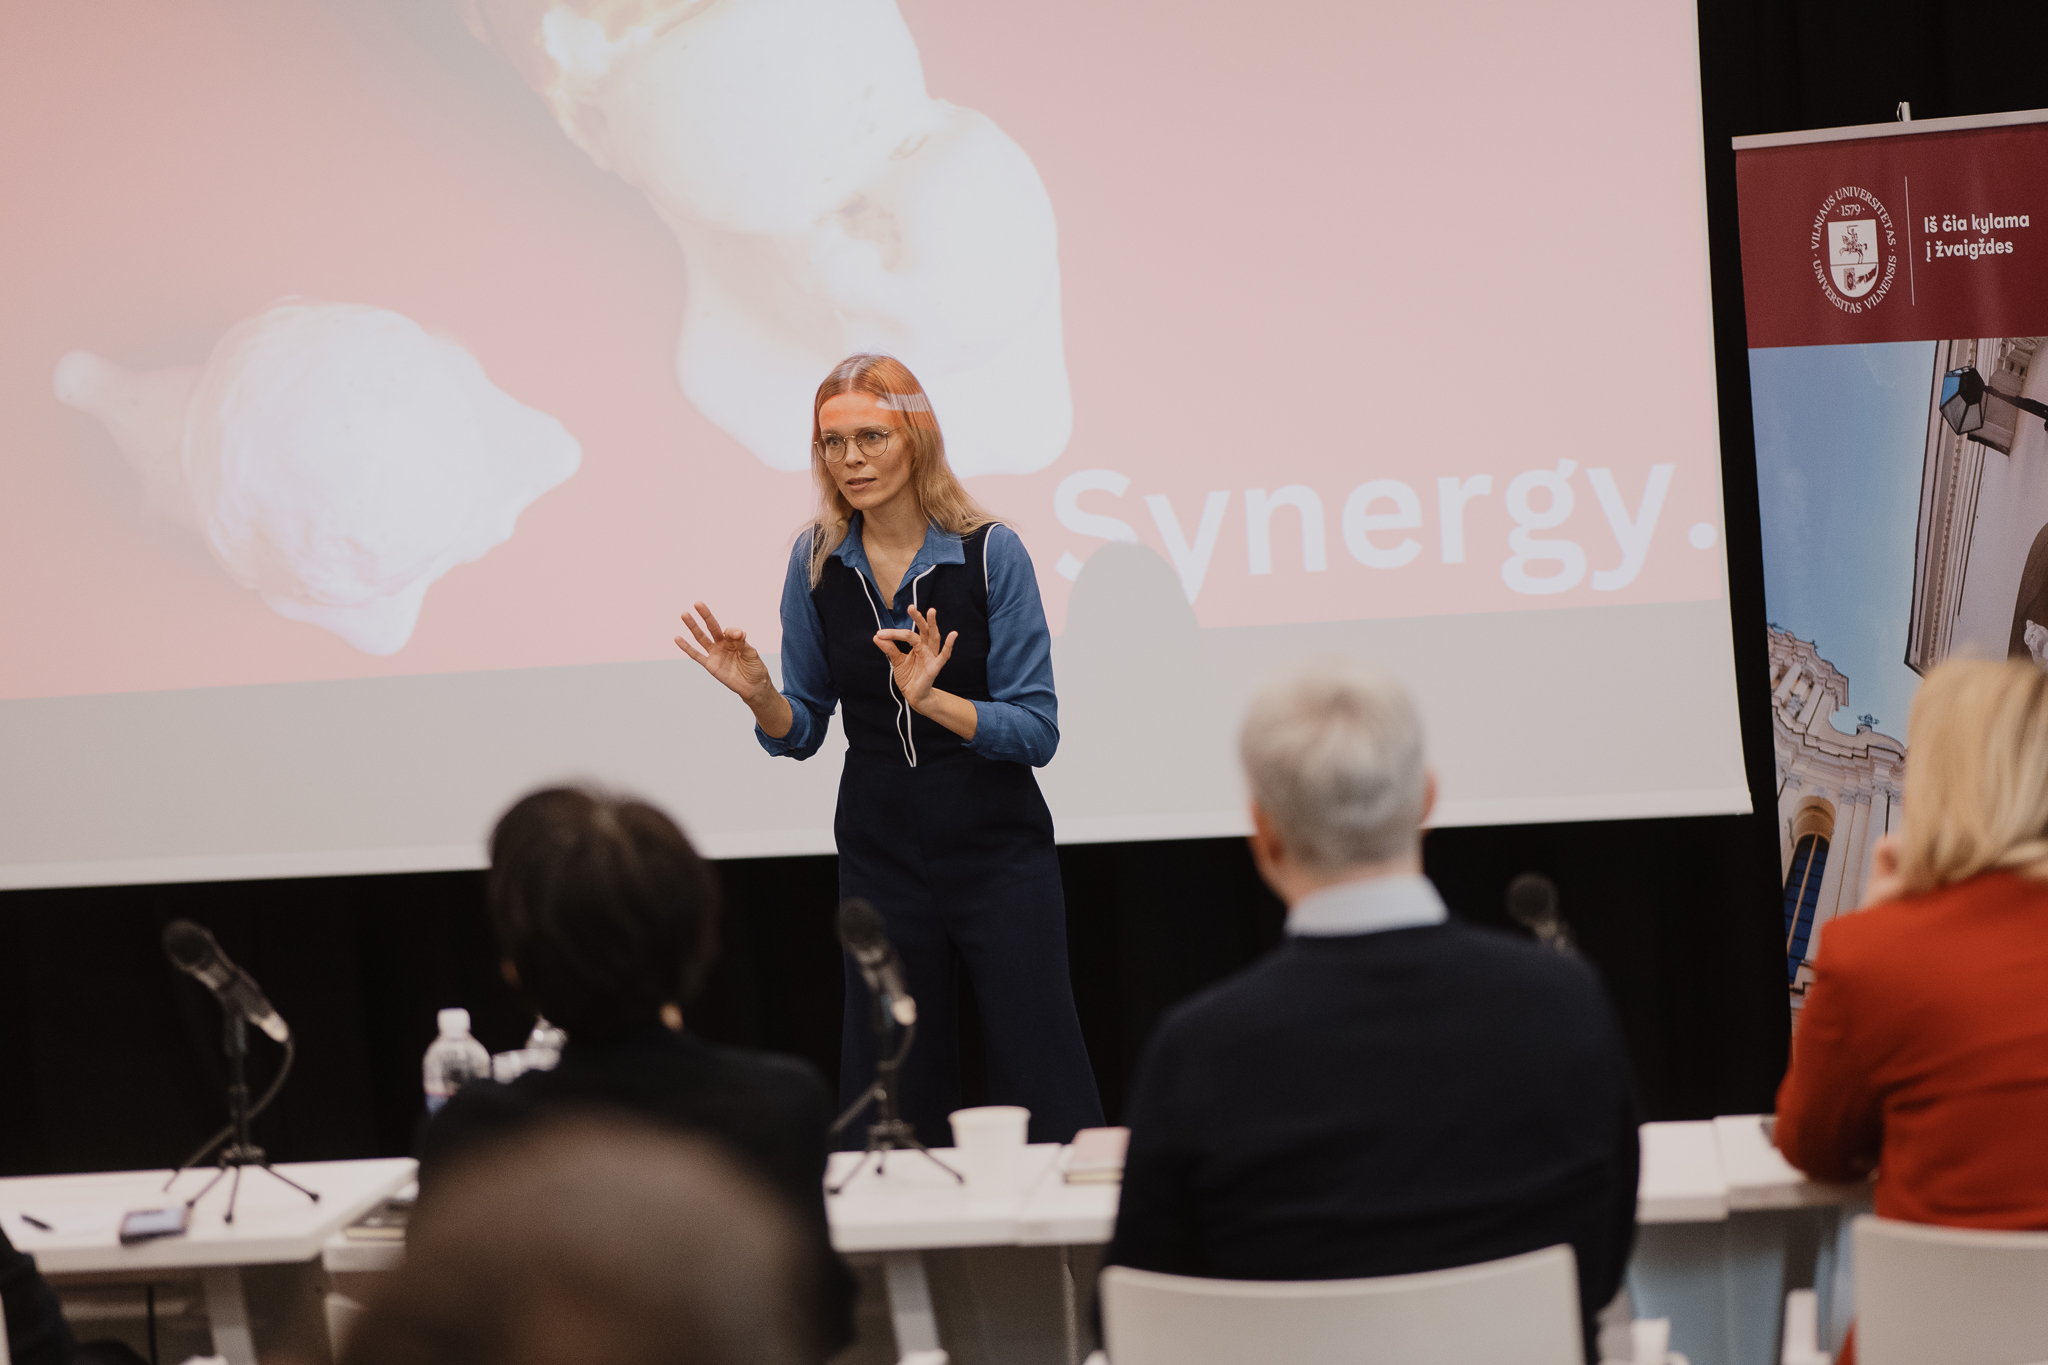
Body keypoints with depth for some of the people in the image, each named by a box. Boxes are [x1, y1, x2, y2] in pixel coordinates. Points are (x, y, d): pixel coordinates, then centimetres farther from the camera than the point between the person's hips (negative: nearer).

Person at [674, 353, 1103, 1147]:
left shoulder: (990, 553, -10)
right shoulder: (817, 563, 1)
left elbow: (1037, 731, -13)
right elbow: (800, 732, 8)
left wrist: (931, 700, -28)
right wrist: (758, 694, -13)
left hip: (998, 852, -3)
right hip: (881, 862, 3)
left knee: (1046, 1102, -3)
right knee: (897, 1110, 8)